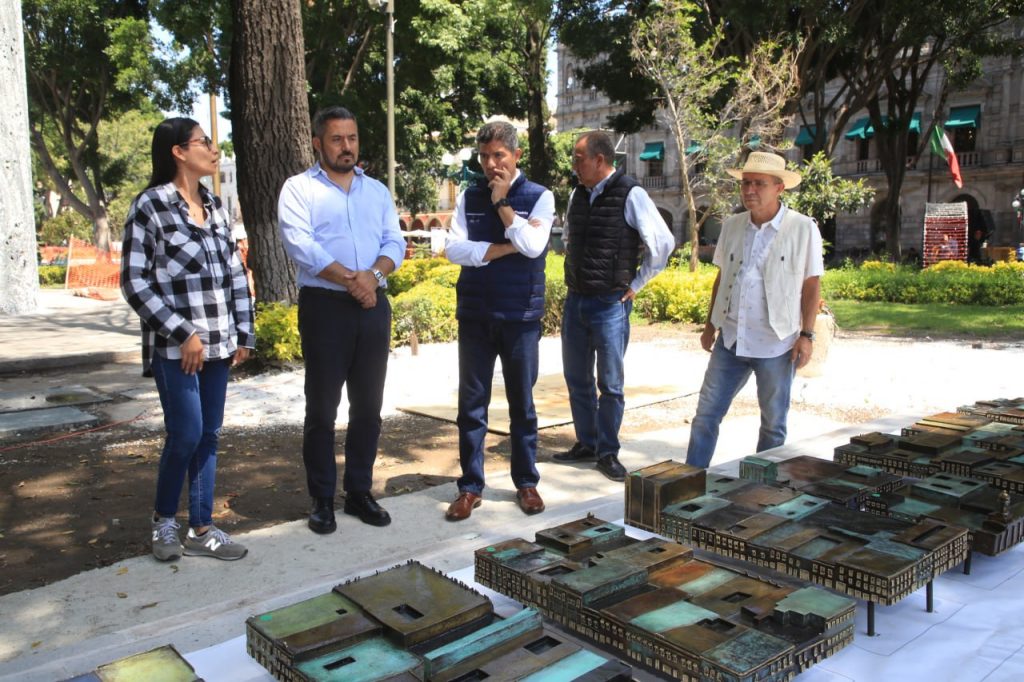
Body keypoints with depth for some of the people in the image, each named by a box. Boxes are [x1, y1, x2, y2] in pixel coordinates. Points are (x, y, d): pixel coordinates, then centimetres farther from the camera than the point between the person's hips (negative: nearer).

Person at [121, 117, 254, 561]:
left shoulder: (214, 206, 11)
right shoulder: (150, 206, -7)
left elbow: (235, 272, 14)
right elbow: (134, 283, -9)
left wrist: (243, 333, 9)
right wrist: (183, 333, -14)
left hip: (218, 342, 6)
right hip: (176, 346, -6)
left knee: (209, 435, 8)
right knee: (186, 435, -5)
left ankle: (201, 529, 19)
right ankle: (164, 518, 20)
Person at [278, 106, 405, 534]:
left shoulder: (377, 191, 16)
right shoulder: (299, 188, 2)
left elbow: (395, 242, 7)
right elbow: (300, 245, -12)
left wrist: (373, 274, -13)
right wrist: (351, 279, -16)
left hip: (373, 307, 4)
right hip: (324, 306, -4)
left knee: (368, 406, 9)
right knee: (322, 408, 3)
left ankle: (359, 491, 22)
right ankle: (322, 499, 14)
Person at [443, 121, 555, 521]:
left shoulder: (539, 197, 0)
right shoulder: (468, 197, 5)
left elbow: (533, 246, -16)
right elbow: (454, 249, -7)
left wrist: (502, 203, -10)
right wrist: (505, 248, -13)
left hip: (520, 316, -1)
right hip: (474, 315, 2)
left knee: (522, 402, 9)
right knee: (472, 403, 5)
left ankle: (526, 483, 22)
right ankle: (470, 486, 15)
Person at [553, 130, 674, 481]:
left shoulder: (630, 195, -12)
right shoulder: (577, 195, 8)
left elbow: (663, 243, -9)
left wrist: (636, 284, -4)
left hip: (610, 305, -6)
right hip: (575, 301, 6)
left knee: (610, 384, 3)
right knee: (577, 379, 14)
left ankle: (608, 453, 17)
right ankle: (586, 444, 28)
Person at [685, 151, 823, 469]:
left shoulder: (803, 229, -7)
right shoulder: (731, 226, 6)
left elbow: (811, 284, -5)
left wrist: (807, 334, -10)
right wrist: (710, 326, 13)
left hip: (776, 344, -4)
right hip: (731, 339, 4)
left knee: (773, 423, 10)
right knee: (706, 413, 5)